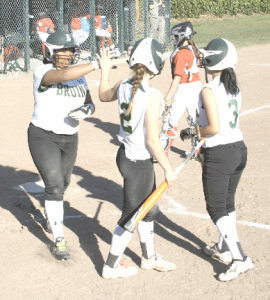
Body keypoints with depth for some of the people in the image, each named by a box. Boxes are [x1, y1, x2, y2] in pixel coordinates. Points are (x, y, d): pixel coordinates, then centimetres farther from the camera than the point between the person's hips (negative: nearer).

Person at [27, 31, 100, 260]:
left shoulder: (79, 76, 6)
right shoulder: (43, 72, -16)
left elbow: (90, 103, 10)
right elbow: (63, 75, -37)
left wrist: (86, 110, -14)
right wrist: (95, 65, -38)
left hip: (70, 138, 6)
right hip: (43, 137, -6)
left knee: (62, 184, 20)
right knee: (54, 185, -13)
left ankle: (50, 215, 49)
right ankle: (59, 239, -7)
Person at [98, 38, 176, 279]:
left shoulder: (124, 87, -4)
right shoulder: (152, 96, -26)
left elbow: (104, 95, 19)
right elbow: (152, 140, -23)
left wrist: (105, 70, 30)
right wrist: (168, 168, -13)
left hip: (125, 155, 8)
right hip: (138, 163, -8)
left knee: (148, 210, 25)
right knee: (131, 216, 10)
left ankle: (149, 257, 43)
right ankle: (111, 266, 25)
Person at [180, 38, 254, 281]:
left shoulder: (209, 91, -18)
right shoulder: (235, 88, 6)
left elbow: (214, 128, -23)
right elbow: (233, 122, 10)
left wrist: (192, 132, -7)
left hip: (219, 154, -8)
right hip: (239, 149, 8)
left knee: (216, 208, 0)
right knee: (227, 202, 21)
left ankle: (240, 258, -4)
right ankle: (224, 249, 34)